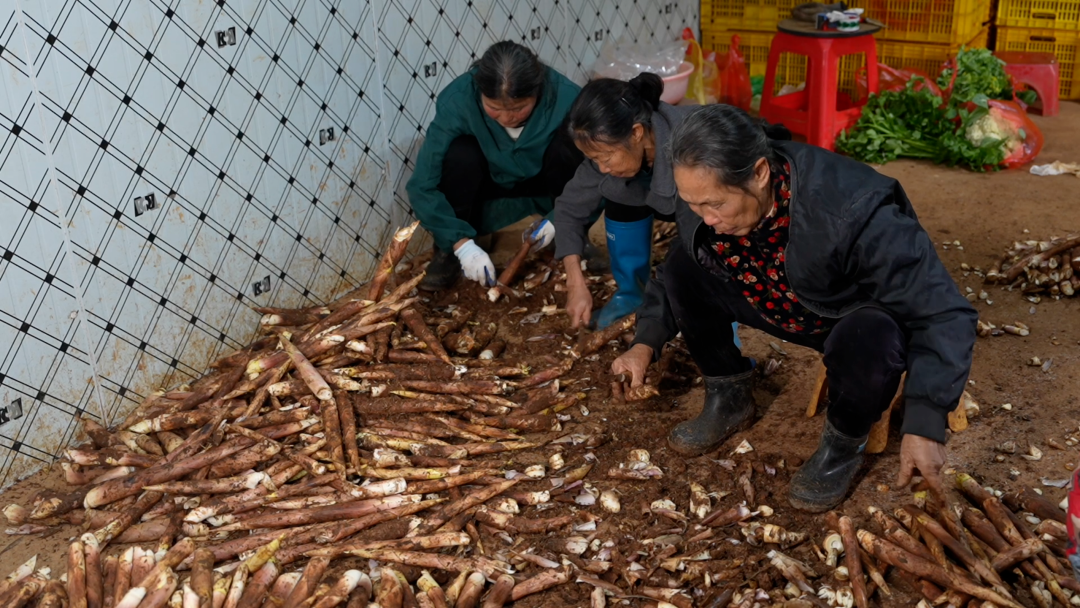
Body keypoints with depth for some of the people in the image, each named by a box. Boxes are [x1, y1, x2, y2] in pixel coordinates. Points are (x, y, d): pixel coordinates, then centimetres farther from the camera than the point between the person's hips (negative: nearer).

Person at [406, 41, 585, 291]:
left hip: (542, 186, 0)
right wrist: (461, 243, -36)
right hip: (489, 184, 0)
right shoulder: (457, 100, -30)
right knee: (461, 154, -33)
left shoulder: (566, 98, -30)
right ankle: (448, 252, -11)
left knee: (566, 144, -30)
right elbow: (422, 186, -29)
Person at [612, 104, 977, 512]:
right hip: (788, 308, 5)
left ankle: (843, 445, -5)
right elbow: (675, 271, 2)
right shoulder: (705, 198, -21)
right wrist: (646, 343, -9)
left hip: (867, 319, -5)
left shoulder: (855, 212, -39)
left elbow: (945, 315, -33)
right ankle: (729, 399, 9)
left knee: (868, 339, -39)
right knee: (683, 270, -13)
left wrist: (924, 426, -37)